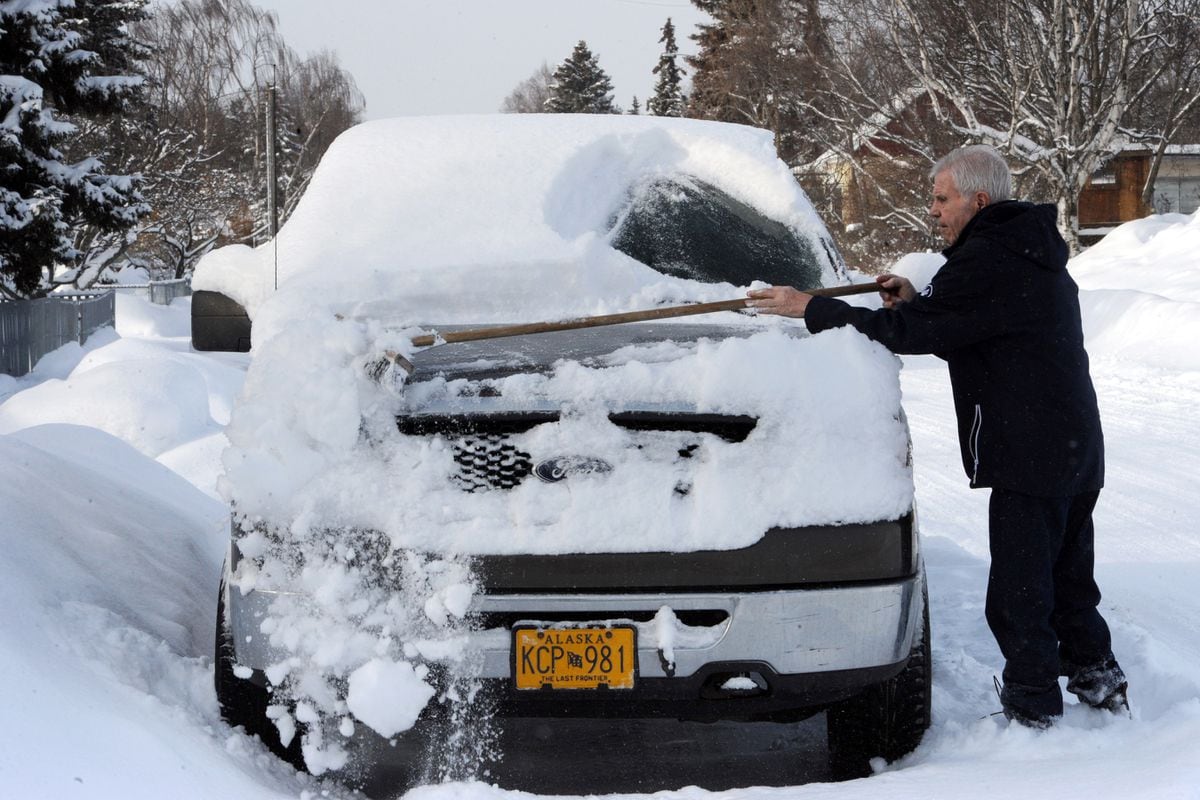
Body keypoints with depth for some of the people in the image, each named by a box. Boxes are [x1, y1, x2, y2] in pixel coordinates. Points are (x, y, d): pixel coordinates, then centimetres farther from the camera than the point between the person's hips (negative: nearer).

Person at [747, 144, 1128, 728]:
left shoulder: (986, 263, -16)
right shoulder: (1035, 256, 17)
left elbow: (910, 334, -19)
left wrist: (812, 309, -13)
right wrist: (916, 303, 9)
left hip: (1031, 458, -10)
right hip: (1080, 448, 10)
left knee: (1018, 592, -3)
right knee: (1068, 577, 21)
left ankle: (1033, 708, 2)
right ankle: (1098, 681, 28)